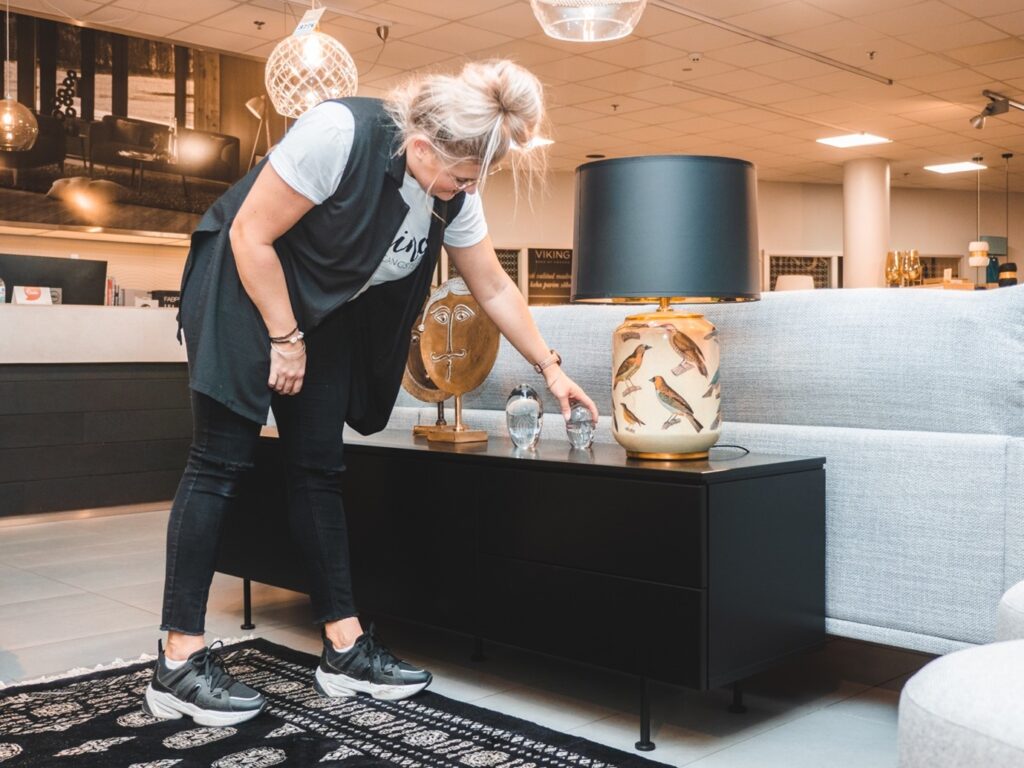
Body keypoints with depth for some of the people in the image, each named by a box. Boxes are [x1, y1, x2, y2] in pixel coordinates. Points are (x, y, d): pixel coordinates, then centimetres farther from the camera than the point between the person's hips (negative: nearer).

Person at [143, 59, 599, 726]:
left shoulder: (455, 194, -7)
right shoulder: (338, 134, -27)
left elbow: (494, 289, 3)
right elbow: (250, 234, -23)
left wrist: (552, 370, 2)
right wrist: (284, 339, -18)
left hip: (324, 313, 7)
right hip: (243, 288, -6)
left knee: (320, 468, 3)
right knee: (223, 462, -10)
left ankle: (344, 648, 6)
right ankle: (178, 661, -6)